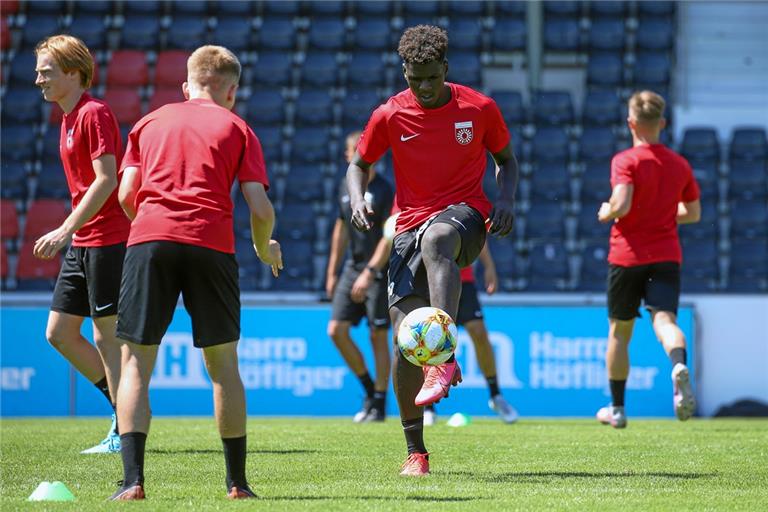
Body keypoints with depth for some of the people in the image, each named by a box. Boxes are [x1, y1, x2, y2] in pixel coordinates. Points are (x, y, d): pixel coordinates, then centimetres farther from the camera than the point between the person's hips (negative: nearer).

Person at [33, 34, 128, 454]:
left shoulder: (94, 114, -12)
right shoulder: (69, 119, 17)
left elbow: (106, 179, -20)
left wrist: (67, 230, -24)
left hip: (108, 241, -10)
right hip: (83, 243, 10)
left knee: (106, 337, -5)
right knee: (59, 332, 9)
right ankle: (125, 408, 18)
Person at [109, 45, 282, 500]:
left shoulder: (150, 122, 21)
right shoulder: (236, 128, 16)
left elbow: (126, 194, 12)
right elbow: (260, 207, 6)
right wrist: (265, 248, 25)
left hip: (150, 237, 1)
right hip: (212, 241, -1)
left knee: (137, 360, 3)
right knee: (223, 362, 11)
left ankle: (133, 479, -10)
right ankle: (237, 482, 14)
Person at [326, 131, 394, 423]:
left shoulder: (385, 191, -11)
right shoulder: (346, 188, 10)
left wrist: (369, 273, -23)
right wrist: (332, 272, 18)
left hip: (379, 271, -6)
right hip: (353, 268, 6)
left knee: (378, 336, -3)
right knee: (337, 330, -2)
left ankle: (379, 405, 5)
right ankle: (369, 391, 13)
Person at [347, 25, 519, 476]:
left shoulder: (480, 108, 1)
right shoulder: (389, 116, 2)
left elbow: (506, 160, 15)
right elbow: (359, 164, 15)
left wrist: (506, 201, -4)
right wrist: (358, 201, -7)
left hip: (465, 213, -2)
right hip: (411, 223, 3)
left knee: (435, 239, -42)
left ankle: (445, 358, -52)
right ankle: (416, 451, 5)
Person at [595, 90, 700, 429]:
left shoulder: (625, 161, -9)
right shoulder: (679, 164, 8)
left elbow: (622, 204, -23)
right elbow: (693, 213, 17)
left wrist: (606, 213, -2)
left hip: (627, 256, -3)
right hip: (666, 256, 3)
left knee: (619, 330, 13)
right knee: (664, 319, -12)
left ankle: (616, 408, 22)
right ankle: (679, 366, -48)